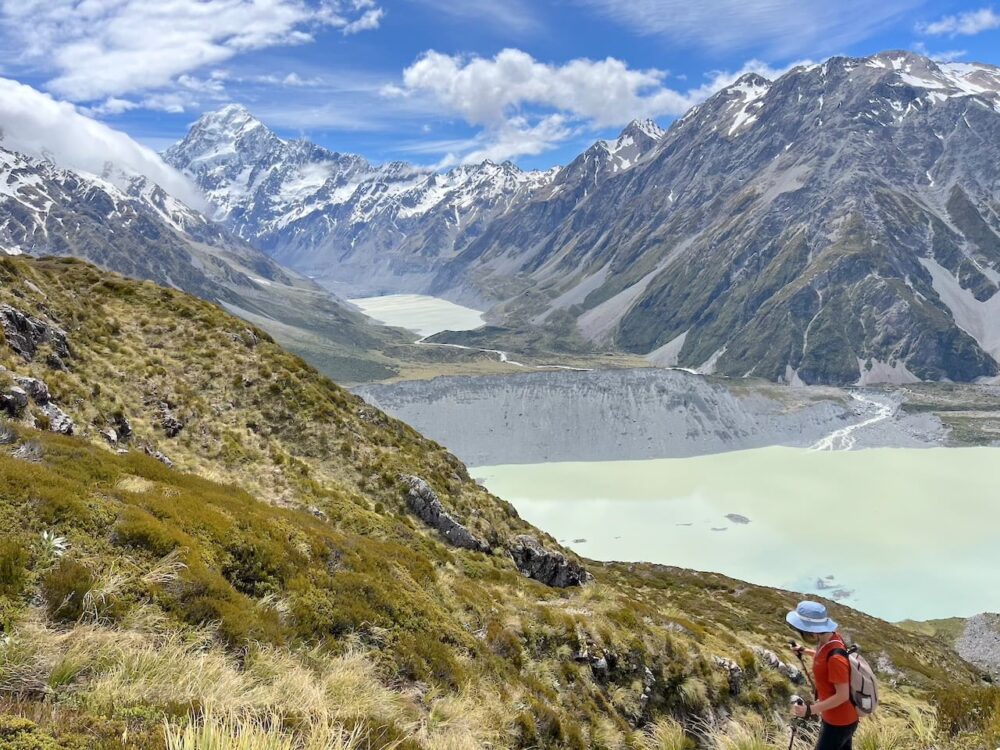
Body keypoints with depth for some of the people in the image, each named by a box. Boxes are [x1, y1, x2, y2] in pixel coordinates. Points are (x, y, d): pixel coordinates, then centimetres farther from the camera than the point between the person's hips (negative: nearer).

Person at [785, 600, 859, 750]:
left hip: (839, 722, -9)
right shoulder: (829, 639, -7)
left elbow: (842, 695, -28)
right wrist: (805, 651, 11)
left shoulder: (835, 657, -34)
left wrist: (810, 710, -31)